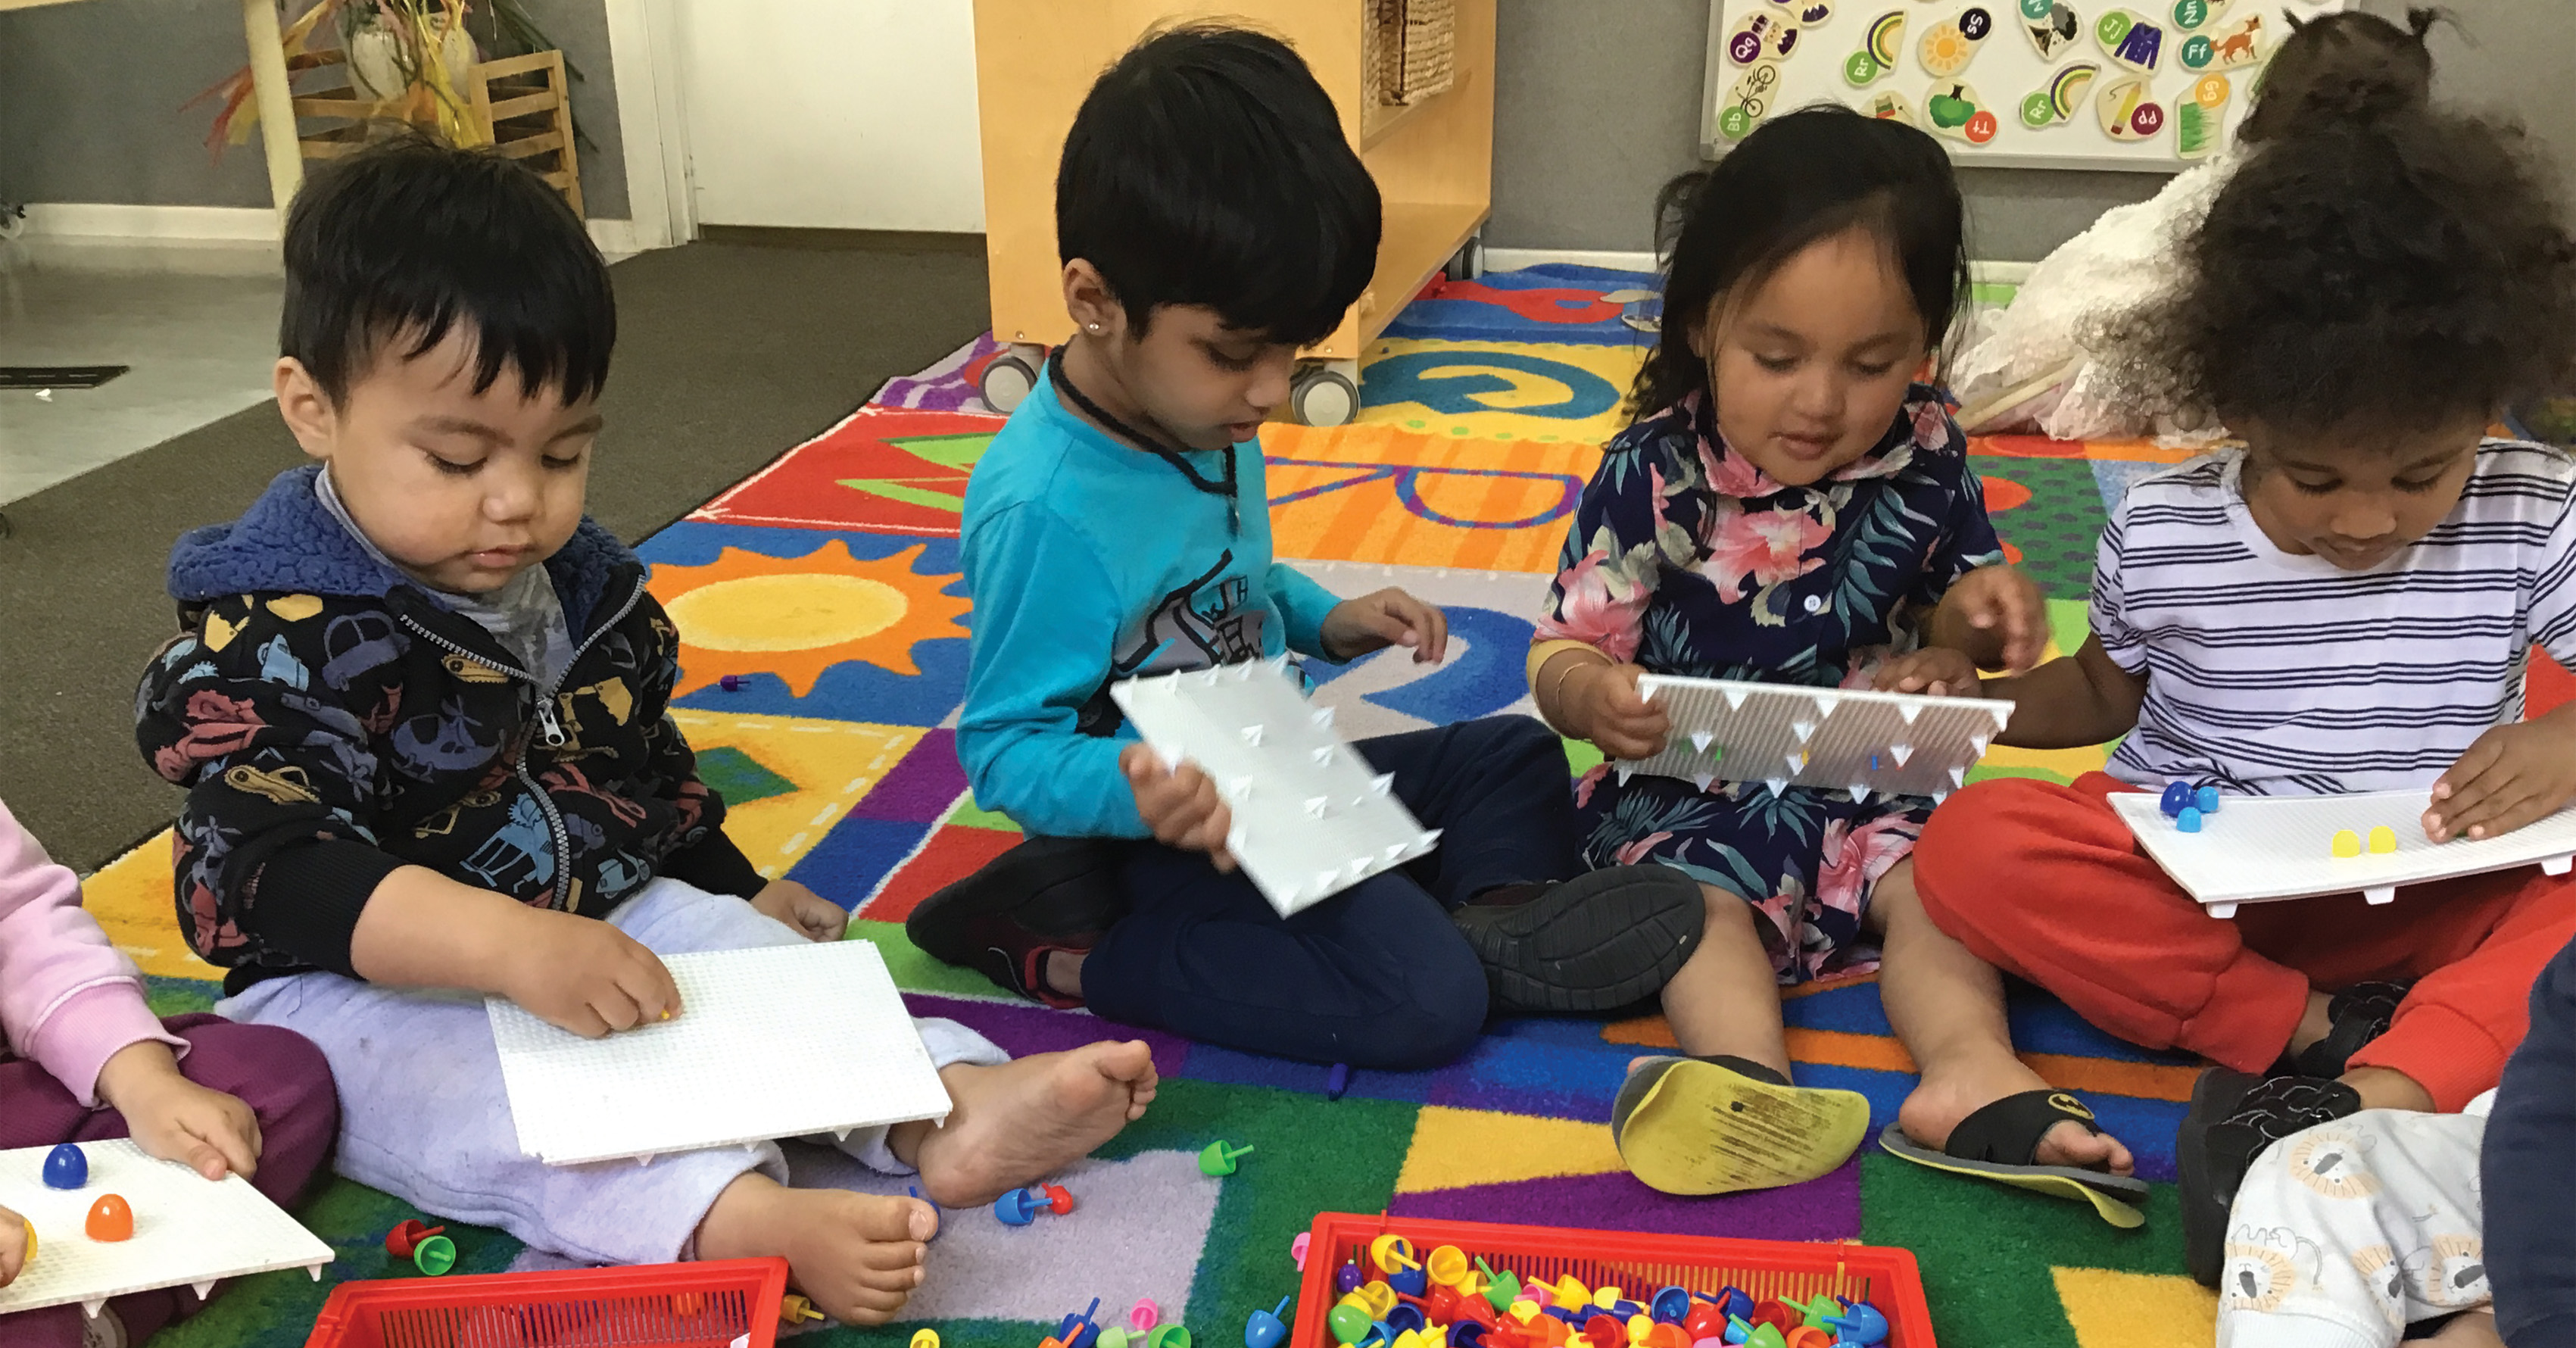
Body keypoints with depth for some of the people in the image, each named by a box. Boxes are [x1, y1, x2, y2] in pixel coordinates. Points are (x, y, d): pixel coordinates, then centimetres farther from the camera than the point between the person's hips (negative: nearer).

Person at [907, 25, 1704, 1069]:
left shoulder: (1209, 424, 0)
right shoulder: (1040, 511, -28)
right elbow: (1005, 744, -24)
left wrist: (1326, 621, 3)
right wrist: (1130, 789, -42)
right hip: (1180, 831, -9)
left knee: (1517, 757, 18)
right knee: (1421, 995, -23)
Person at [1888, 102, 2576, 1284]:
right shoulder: (2160, 534, -4)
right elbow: (2106, 690, 13)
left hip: (2425, 904, 0)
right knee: (1974, 842, -28)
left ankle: (2379, 1097, -42)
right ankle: (2318, 1035, -25)